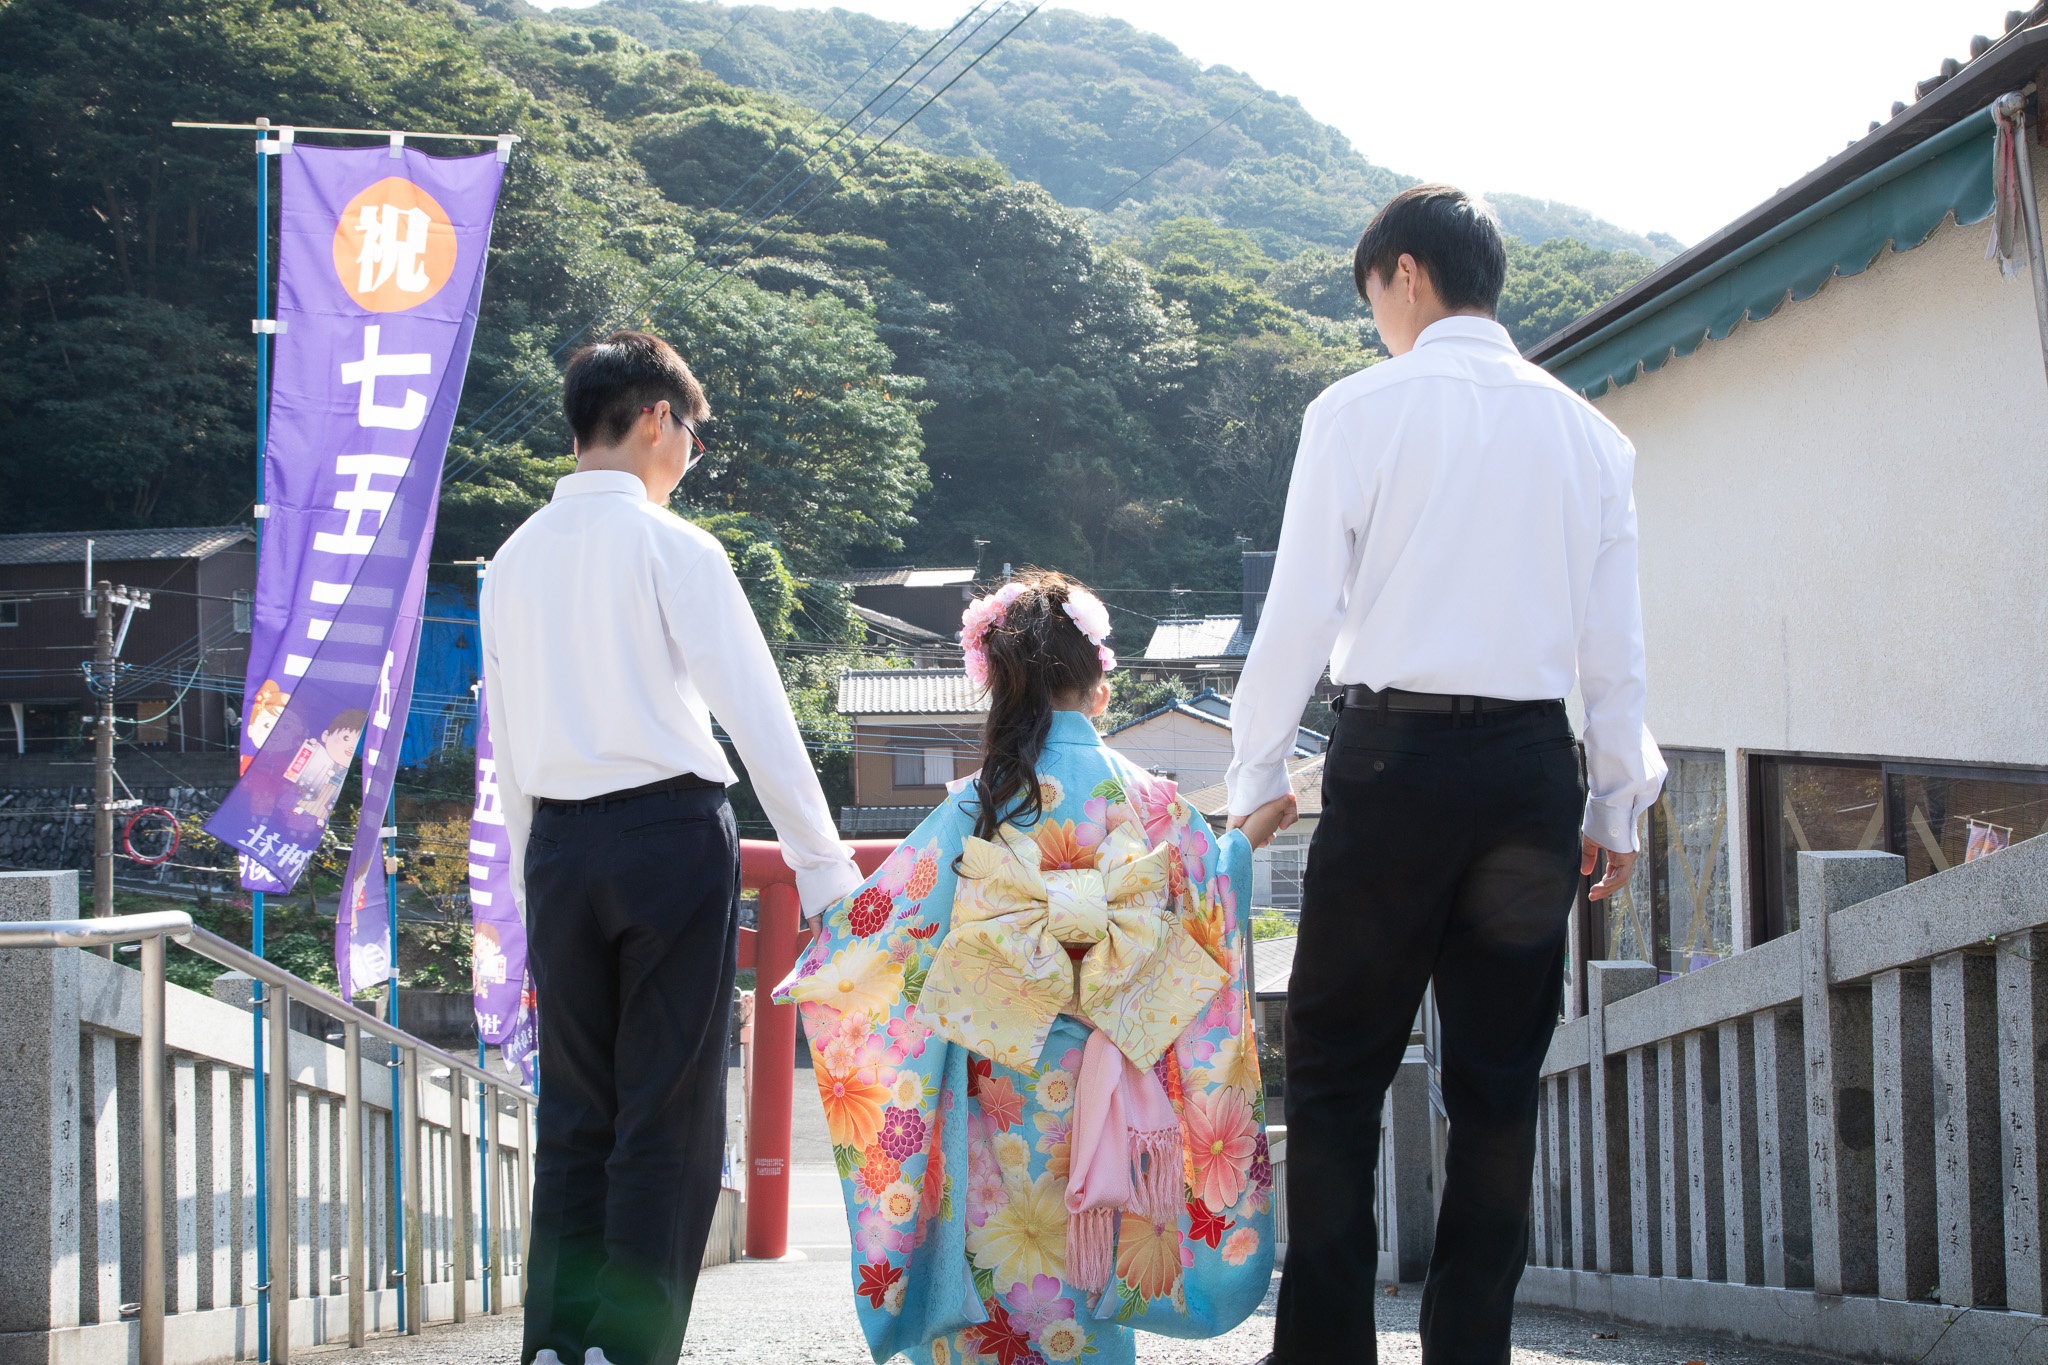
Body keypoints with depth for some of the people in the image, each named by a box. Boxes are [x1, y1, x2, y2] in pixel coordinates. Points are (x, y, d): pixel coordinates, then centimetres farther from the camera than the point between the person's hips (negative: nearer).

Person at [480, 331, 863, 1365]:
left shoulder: (514, 561, 13)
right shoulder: (669, 545, -4)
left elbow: (508, 747, 16)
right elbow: (756, 712, -8)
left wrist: (533, 889, 21)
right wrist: (825, 870, -5)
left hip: (557, 845, 5)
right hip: (670, 830, -5)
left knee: (574, 1111, 9)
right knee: (669, 1113, -2)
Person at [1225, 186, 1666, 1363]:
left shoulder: (1361, 411, -2)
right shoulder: (1587, 432, 9)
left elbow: (1302, 610, -4)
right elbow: (1617, 646, 9)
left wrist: (1260, 771, 7)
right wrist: (1618, 802, 16)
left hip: (1396, 752, -3)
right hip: (1535, 765, 3)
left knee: (1339, 1071, 3)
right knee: (1500, 1086, 7)